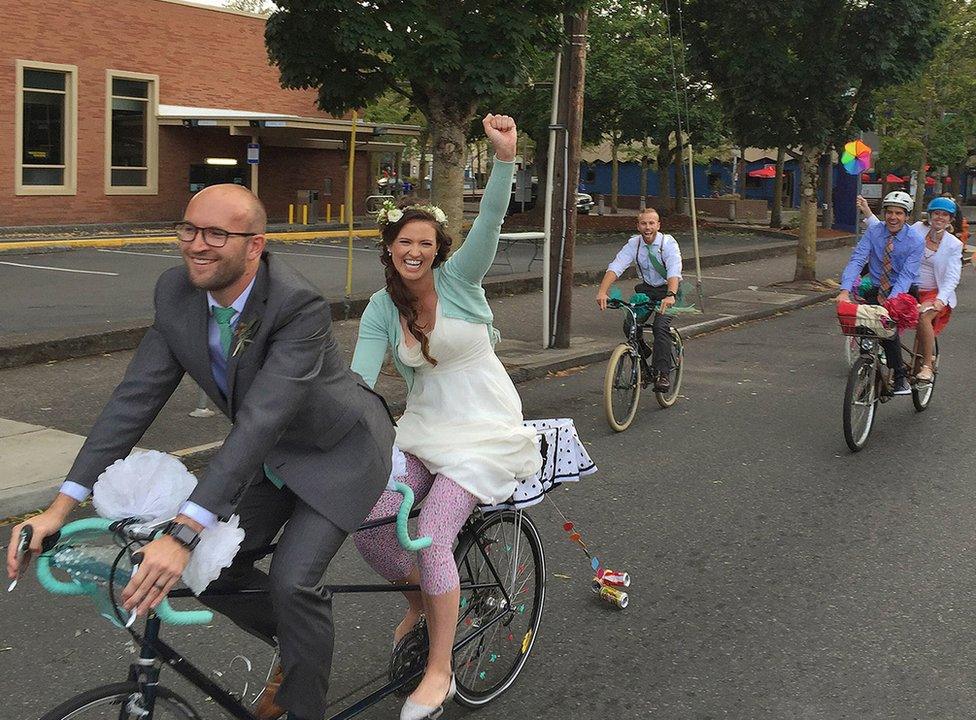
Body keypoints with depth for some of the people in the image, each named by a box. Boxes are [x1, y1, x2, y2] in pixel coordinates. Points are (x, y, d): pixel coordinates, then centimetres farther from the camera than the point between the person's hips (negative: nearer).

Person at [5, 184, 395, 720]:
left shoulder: (300, 307, -35)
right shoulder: (176, 293, -15)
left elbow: (259, 423, -42)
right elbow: (136, 396, -14)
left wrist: (183, 534, -49)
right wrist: (60, 507, -21)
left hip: (339, 451, -6)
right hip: (270, 455, 7)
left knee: (291, 580, -19)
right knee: (217, 570, 2)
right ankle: (298, 647, 29)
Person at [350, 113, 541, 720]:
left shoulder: (460, 278, -6)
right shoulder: (381, 311, 1)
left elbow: (491, 220, -23)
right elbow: (357, 381, -9)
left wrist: (505, 155, -40)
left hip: (487, 432, -4)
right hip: (424, 430, 5)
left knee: (432, 533, -22)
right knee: (369, 524, -14)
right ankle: (424, 600, 19)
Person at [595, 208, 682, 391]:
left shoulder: (668, 243, -19)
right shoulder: (633, 244, -9)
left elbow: (674, 271, -35)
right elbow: (615, 267, -23)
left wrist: (670, 295, -54)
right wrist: (602, 291, -40)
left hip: (667, 289, -4)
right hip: (646, 288, 4)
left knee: (660, 326, -25)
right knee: (629, 326, -13)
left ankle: (663, 374, -18)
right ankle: (643, 356, 16)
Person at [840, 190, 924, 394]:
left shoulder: (916, 240, -11)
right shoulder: (873, 232, -4)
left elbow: (906, 276, -20)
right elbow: (856, 260, -15)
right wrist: (845, 290, -31)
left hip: (902, 292, -3)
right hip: (876, 290, 3)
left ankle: (900, 379, -14)